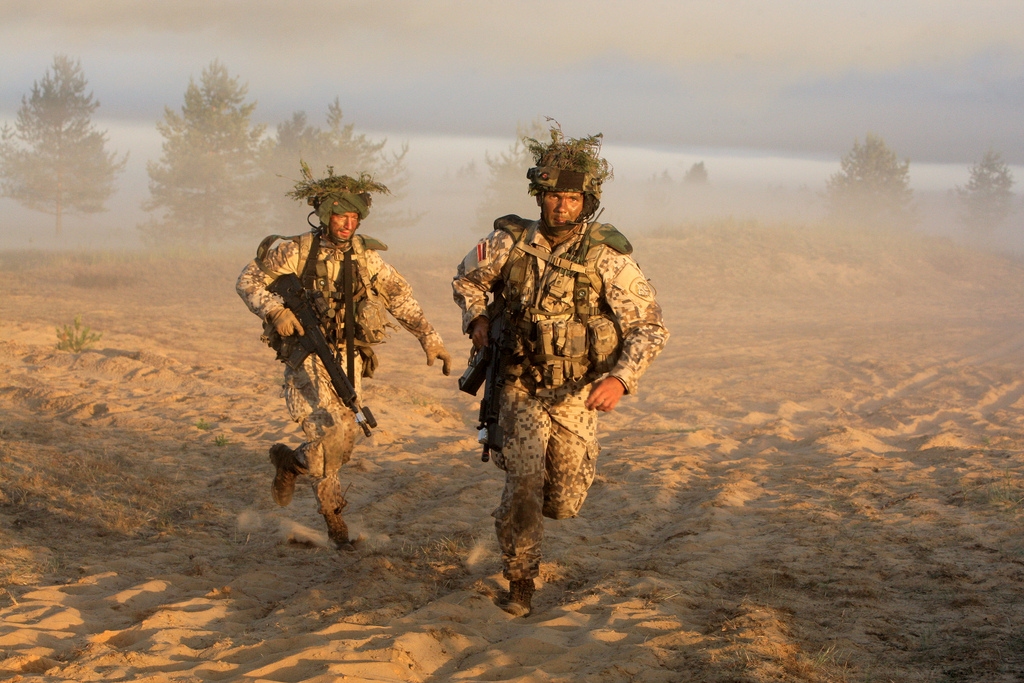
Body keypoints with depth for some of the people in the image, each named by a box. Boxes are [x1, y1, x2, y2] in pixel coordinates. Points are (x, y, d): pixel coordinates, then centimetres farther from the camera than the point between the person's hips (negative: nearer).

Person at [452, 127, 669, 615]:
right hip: (522, 390, 0)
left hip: (578, 397, 0)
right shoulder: (510, 243, -7)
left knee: (564, 504, 9)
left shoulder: (608, 257, -14)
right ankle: (520, 583, 4)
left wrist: (621, 378, -26)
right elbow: (468, 277, 14)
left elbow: (649, 327, -12)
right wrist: (478, 318, -5)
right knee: (523, 485, -16)